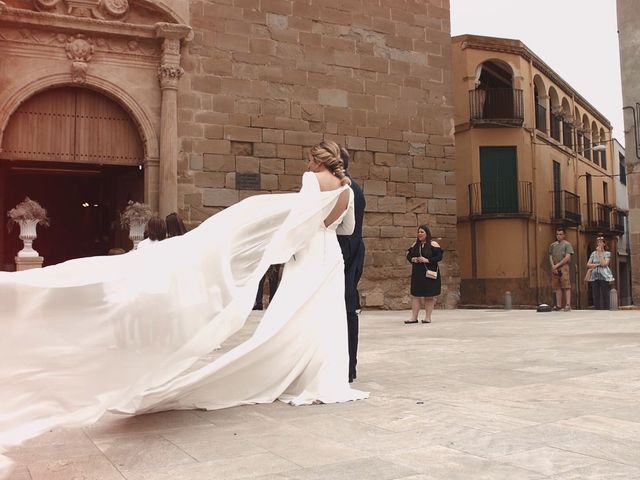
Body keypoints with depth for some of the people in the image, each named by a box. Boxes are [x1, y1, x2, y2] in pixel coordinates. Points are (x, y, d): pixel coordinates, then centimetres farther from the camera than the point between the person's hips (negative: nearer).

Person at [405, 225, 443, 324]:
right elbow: (408, 255, 16)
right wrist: (413, 259, -6)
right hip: (417, 274, 5)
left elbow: (439, 256, -10)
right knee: (415, 295, 3)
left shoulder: (433, 244, -3)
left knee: (429, 295, 0)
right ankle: (414, 317, 6)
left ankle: (428, 317, 8)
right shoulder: (415, 245, 13)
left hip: (429, 273, -5)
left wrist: (427, 260, -19)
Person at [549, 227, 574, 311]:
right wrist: (553, 266, -3)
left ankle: (568, 305, -10)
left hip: (564, 267, -5)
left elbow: (567, 257, -6)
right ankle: (558, 305, 9)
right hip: (555, 269, 5)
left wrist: (557, 265, -10)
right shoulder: (552, 245, 18)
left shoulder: (567, 244, 3)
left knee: (566, 286, -8)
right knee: (557, 287, 5)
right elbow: (550, 257, 14)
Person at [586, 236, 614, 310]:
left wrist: (600, 253, -7)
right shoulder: (593, 253, 14)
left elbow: (604, 264, -12)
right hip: (594, 276, 4)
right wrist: (597, 265, -7)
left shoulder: (607, 253, 3)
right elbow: (588, 265, 9)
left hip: (604, 276, -4)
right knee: (596, 296, 0)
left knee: (605, 295, -7)